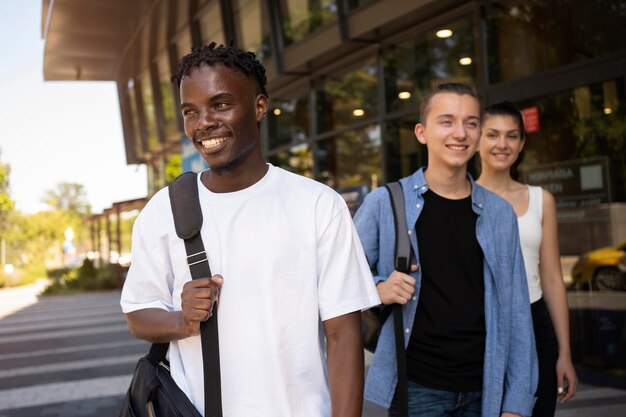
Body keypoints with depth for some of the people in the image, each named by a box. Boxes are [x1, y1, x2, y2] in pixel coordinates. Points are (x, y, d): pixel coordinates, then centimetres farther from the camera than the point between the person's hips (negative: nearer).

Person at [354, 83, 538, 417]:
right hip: (416, 387, -3)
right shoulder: (385, 203, -5)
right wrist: (377, 289, -18)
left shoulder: (499, 213, 3)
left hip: (484, 390, 3)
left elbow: (514, 312, 3)